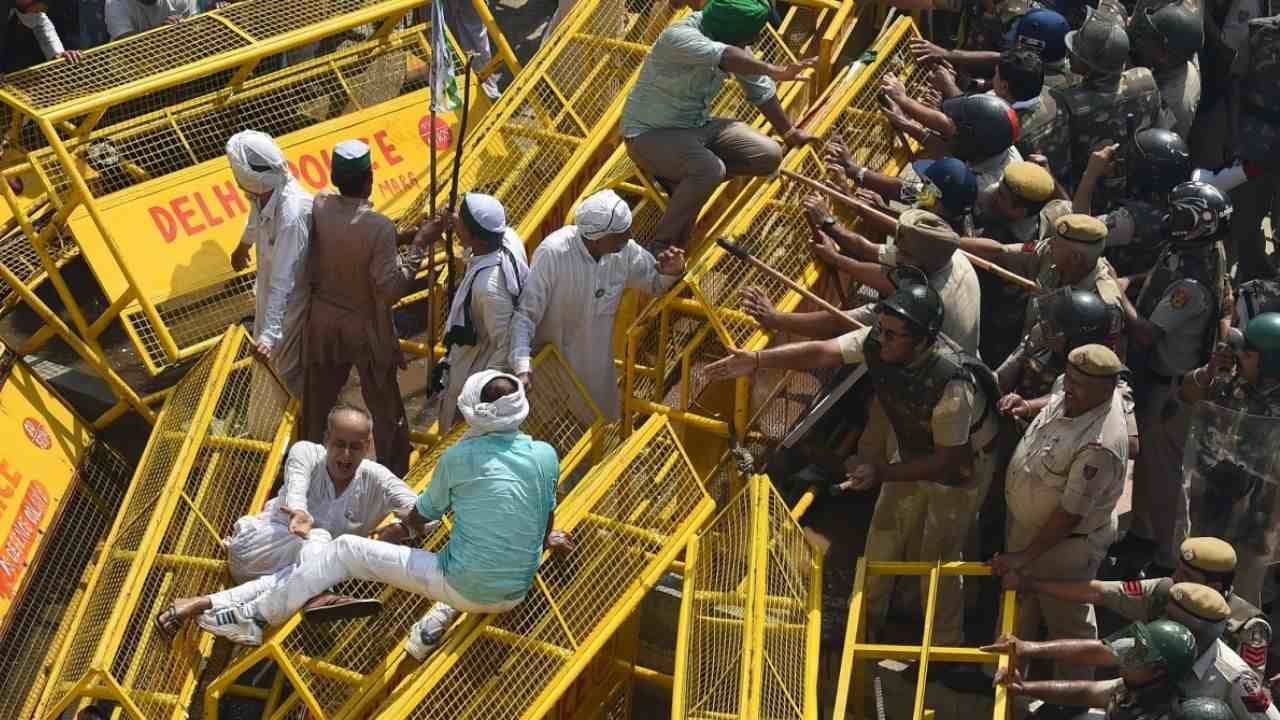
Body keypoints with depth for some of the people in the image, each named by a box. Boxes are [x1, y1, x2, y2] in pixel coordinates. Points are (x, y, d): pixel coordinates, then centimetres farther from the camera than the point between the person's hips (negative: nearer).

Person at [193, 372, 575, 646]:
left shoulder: (458, 458, -8)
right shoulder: (546, 456, -3)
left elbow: (419, 518, 9)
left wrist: (399, 530, 32)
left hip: (464, 589, -4)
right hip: (515, 595, 4)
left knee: (345, 550, 7)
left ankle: (256, 617, 7)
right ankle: (443, 615, 18)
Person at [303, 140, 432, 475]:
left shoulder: (318, 208, -14)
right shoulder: (379, 228, -29)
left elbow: (309, 271, -5)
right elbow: (392, 288, -26)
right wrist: (419, 245, -24)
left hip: (324, 321, 5)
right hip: (366, 327, -5)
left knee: (319, 397, 23)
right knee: (384, 405, 15)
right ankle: (393, 473, 29)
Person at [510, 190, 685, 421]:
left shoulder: (625, 251, -16)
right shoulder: (552, 254, -30)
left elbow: (655, 282, 3)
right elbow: (524, 315, -26)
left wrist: (672, 272, -21)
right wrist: (523, 366, -40)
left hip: (597, 365, 5)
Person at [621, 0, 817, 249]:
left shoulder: (736, 42, -3)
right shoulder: (679, 37, -27)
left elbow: (760, 89, 12)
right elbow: (725, 57, -46)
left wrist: (790, 132, 20)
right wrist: (775, 71, -59)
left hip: (698, 126, 8)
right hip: (650, 134, -8)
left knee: (769, 157, -5)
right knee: (710, 170, -35)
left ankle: (680, 176, 2)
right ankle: (661, 249, -24)